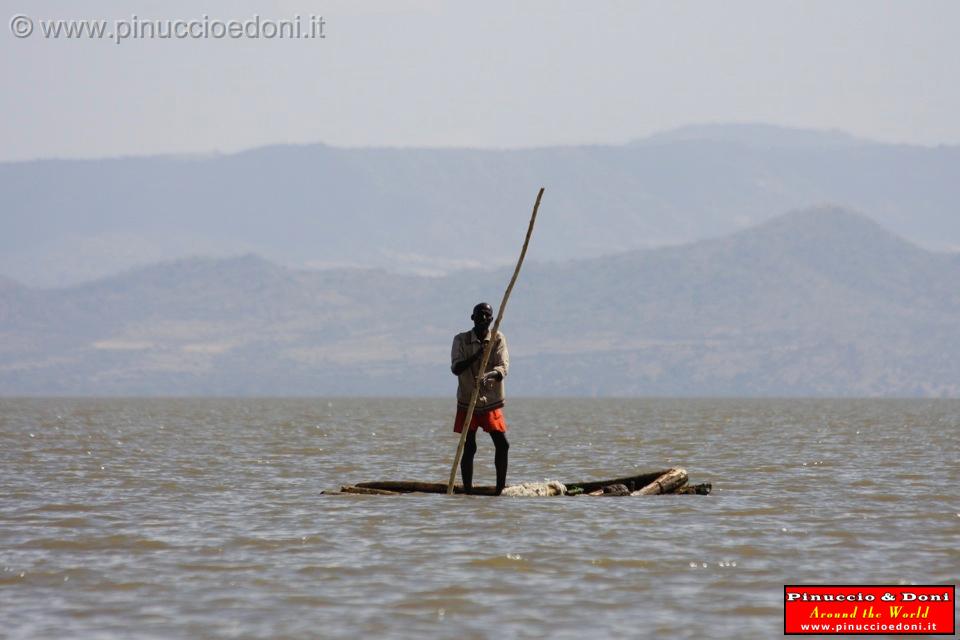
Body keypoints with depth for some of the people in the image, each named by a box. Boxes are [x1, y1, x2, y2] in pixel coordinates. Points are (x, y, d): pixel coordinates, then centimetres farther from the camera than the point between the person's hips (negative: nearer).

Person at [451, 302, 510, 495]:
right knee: (469, 448, -2)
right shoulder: (461, 340, -1)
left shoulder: (498, 339, 0)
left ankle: (500, 488, 10)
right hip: (467, 401, -1)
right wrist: (476, 355, -26)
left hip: (491, 401, 1)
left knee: (502, 445, -2)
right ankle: (467, 490, 2)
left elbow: (503, 367, -13)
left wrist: (488, 375, -35)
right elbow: (456, 368, -12)